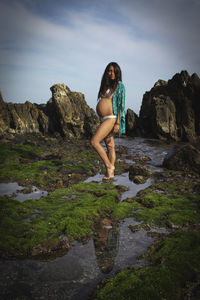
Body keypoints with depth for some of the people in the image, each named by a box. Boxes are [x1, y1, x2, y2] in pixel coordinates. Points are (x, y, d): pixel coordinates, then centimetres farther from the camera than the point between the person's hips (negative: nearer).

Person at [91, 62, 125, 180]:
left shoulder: (119, 86, -5)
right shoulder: (106, 85, 18)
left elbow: (121, 105, -12)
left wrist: (118, 123, -19)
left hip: (111, 118, -8)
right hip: (104, 120, 8)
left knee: (94, 141, -15)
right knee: (110, 146, 8)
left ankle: (109, 166, -6)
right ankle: (110, 173, 13)